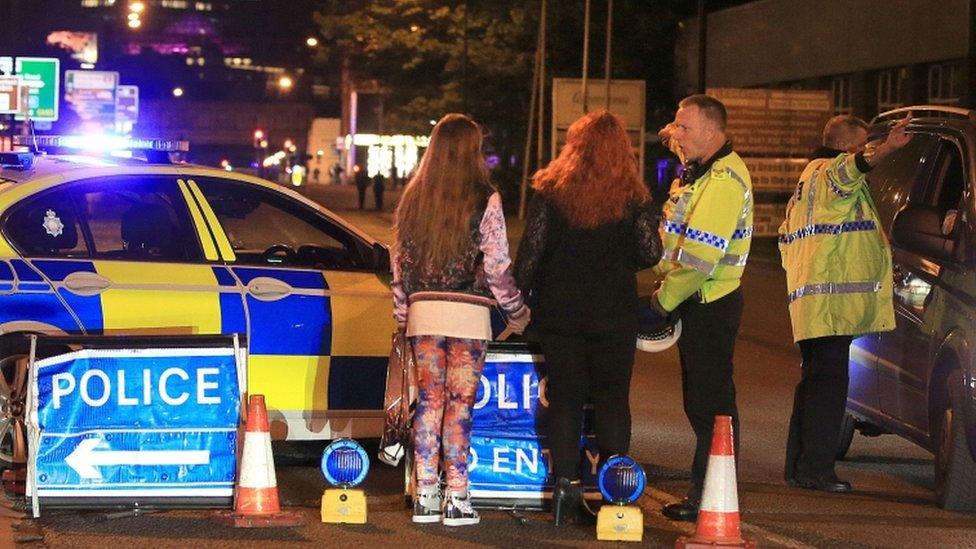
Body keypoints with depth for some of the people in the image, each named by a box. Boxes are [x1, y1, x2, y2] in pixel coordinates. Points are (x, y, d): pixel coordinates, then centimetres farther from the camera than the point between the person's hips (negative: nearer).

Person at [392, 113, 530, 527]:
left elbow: (399, 263, 11)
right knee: (460, 404, 0)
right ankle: (456, 499, 0)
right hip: (468, 312, -4)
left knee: (429, 401, 9)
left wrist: (402, 316, 20)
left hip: (423, 310, 4)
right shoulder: (484, 200, -7)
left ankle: (425, 497, 9)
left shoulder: (414, 198, 6)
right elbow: (497, 266, -7)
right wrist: (517, 312, 6)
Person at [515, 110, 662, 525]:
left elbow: (531, 250, -5)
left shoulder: (550, 191, -3)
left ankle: (566, 486, 4)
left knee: (564, 398, 7)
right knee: (611, 398, 8)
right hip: (613, 314, 0)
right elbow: (650, 254, -4)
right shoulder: (632, 197, -4)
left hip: (558, 312, 0)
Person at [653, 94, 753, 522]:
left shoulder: (724, 179, -19)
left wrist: (665, 299, -17)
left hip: (712, 305, -11)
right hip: (697, 305, 11)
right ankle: (703, 491, 22)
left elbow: (701, 255, -24)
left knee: (711, 403, -6)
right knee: (699, 402, 15)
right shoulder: (700, 170, 15)